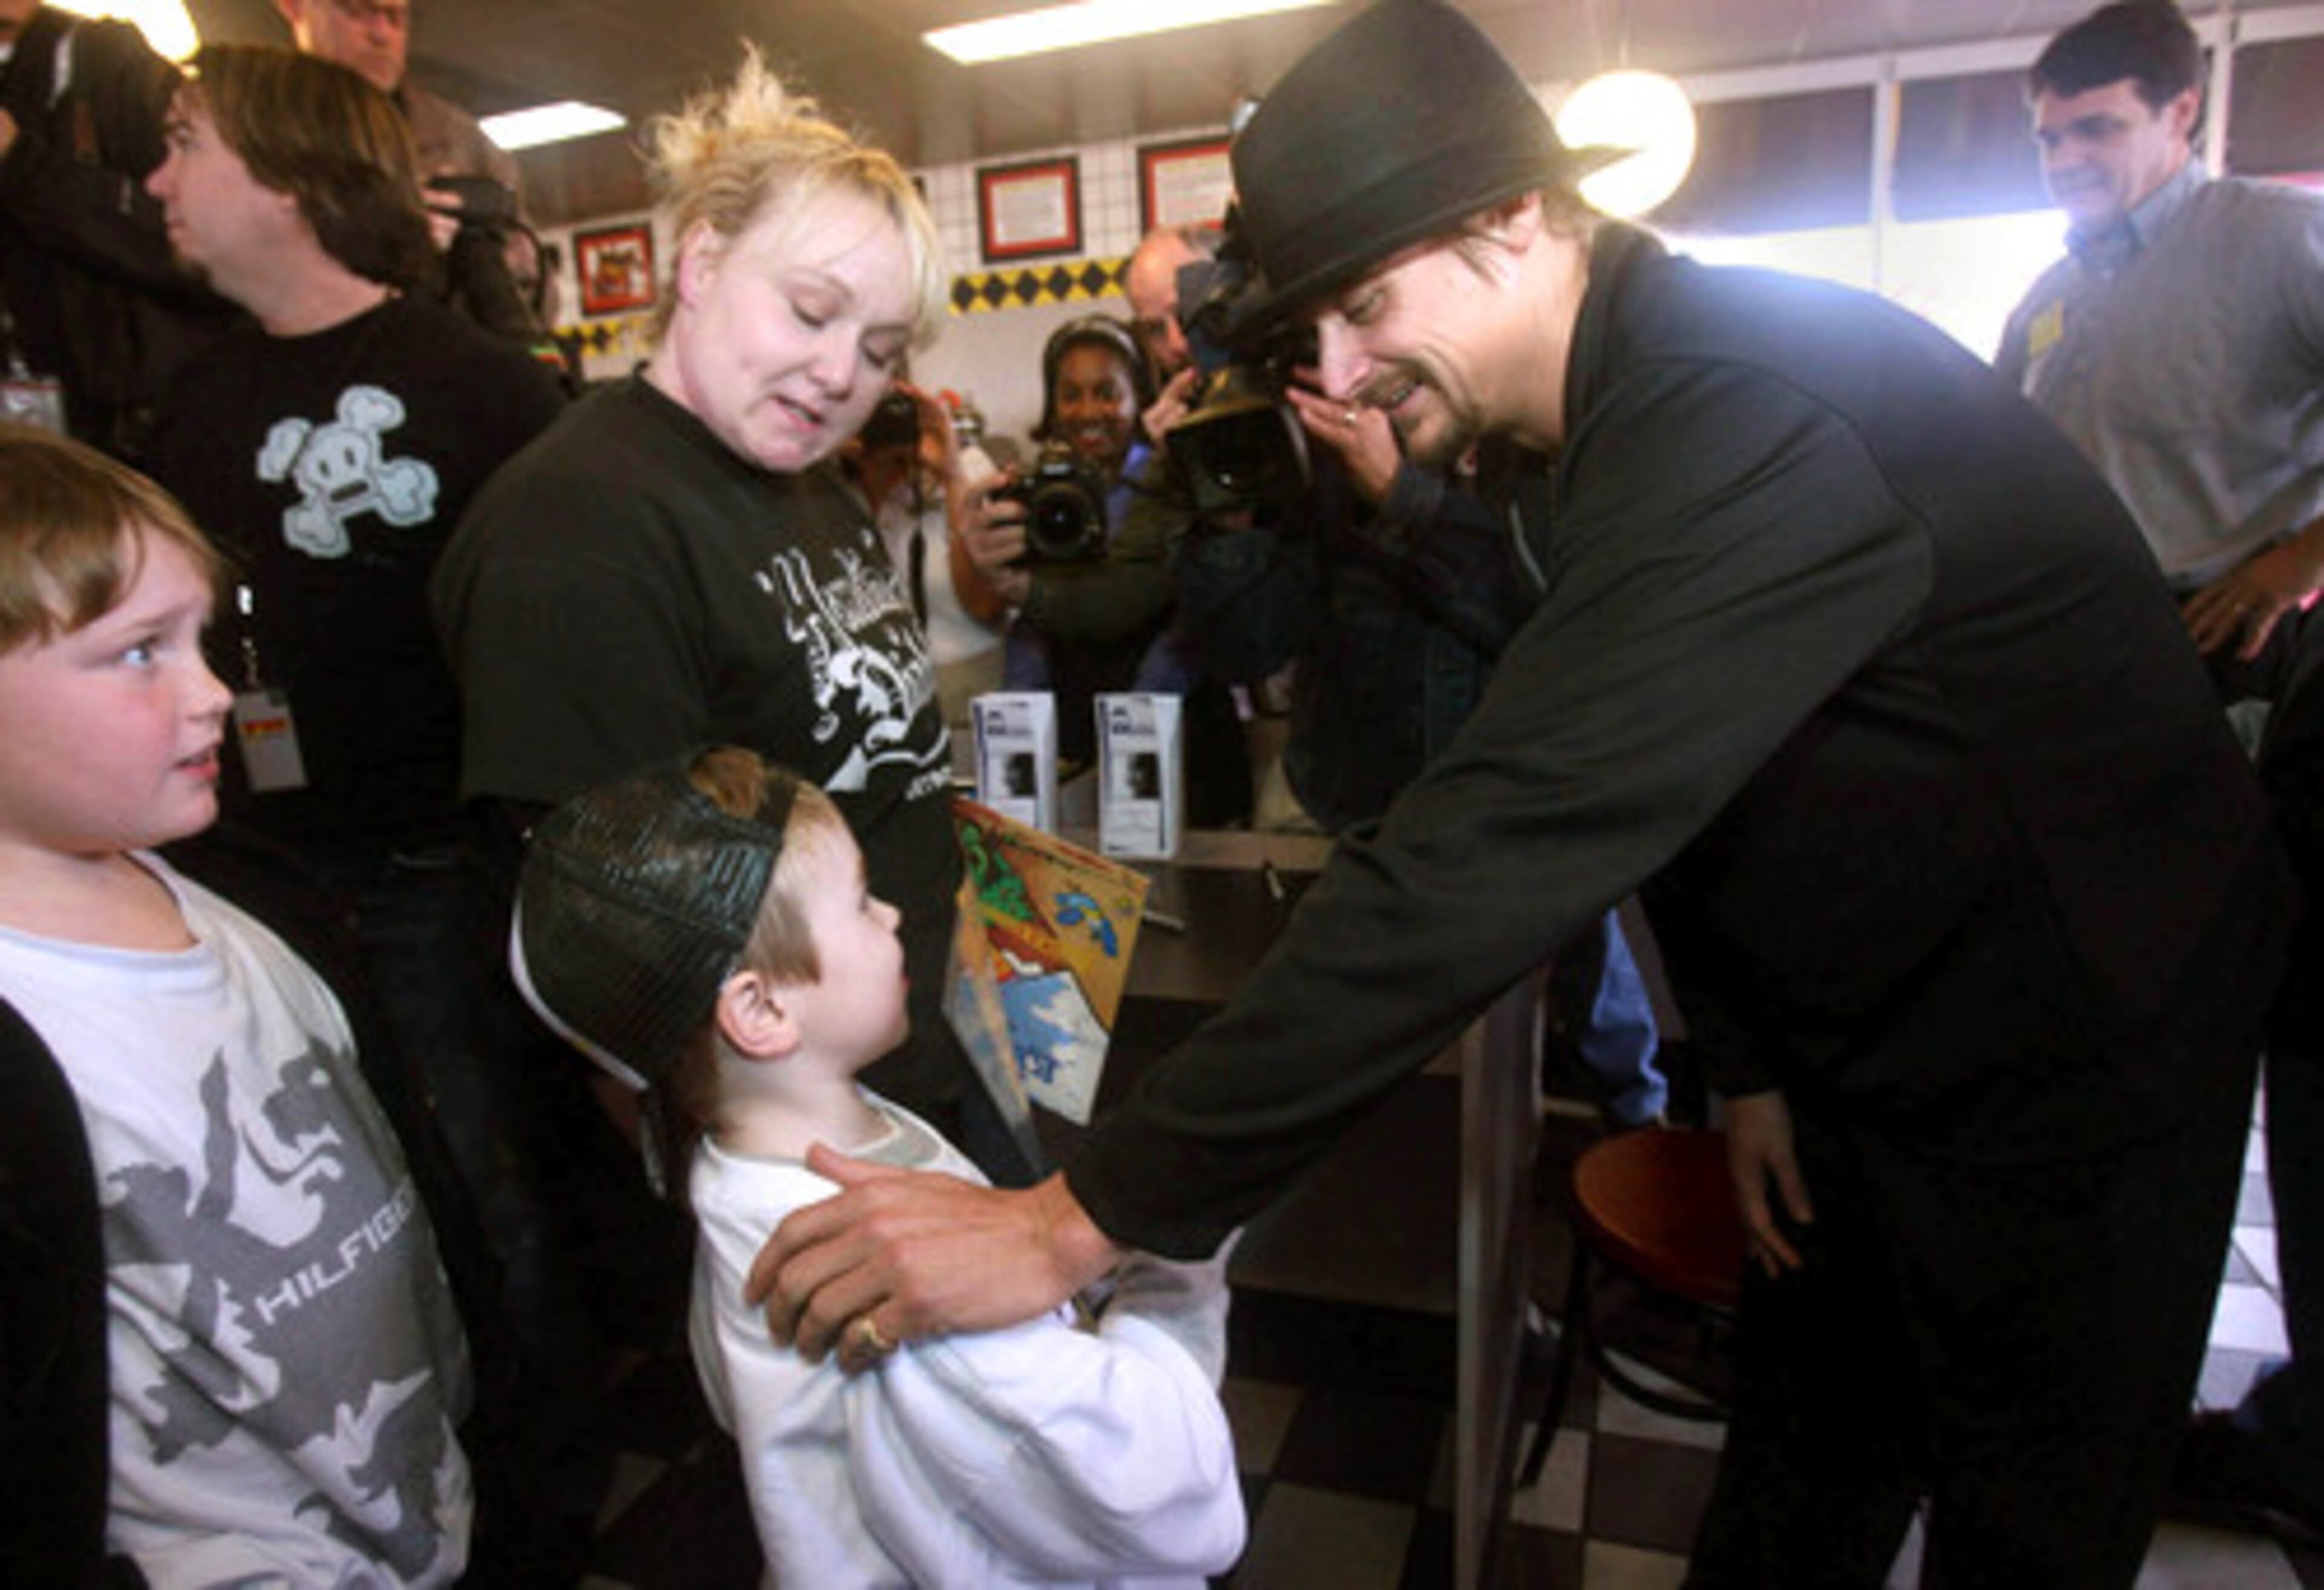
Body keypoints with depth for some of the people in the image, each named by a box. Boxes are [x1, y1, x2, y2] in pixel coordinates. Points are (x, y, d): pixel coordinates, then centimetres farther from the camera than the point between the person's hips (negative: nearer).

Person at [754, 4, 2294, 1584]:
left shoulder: (1746, 417, -33)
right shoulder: (1562, 428, -1)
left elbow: (1499, 855, -42)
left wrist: (1084, 1215, -38)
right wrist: (1748, 1062, 8)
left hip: (2074, 1053, -7)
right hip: (1867, 1038, 8)